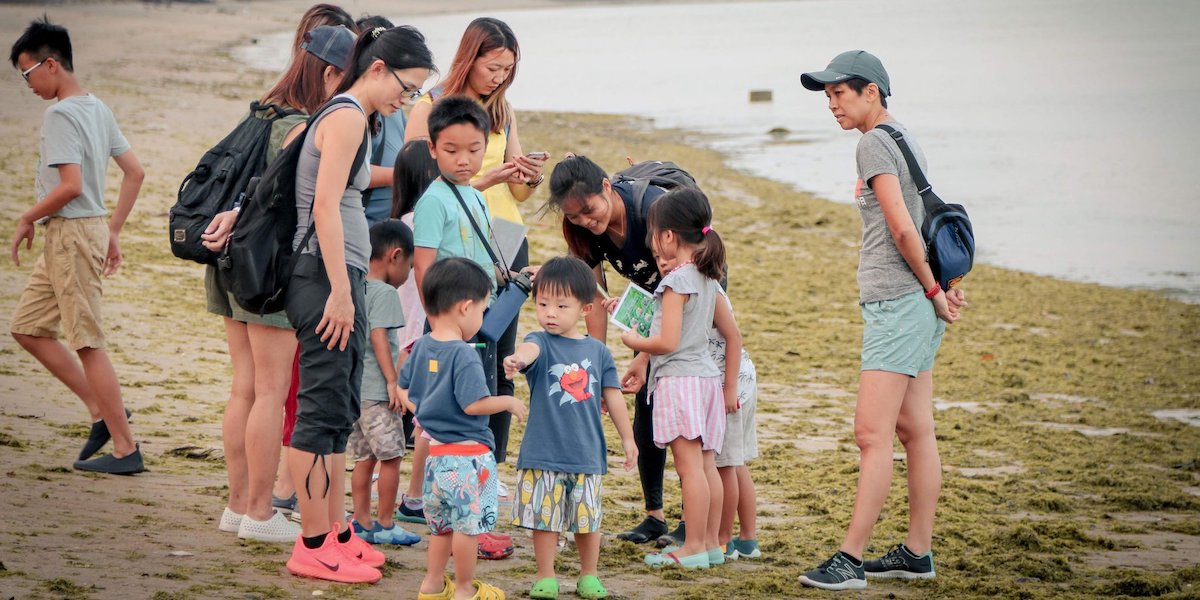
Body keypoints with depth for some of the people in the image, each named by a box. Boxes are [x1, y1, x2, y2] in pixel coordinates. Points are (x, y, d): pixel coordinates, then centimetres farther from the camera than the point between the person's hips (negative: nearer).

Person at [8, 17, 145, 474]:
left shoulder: (60, 114, -15)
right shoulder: (98, 109, 13)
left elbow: (71, 185, -24)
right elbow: (135, 171, 16)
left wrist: (27, 219, -9)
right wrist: (113, 232, 19)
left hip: (71, 233, -10)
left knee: (88, 343, -5)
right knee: (27, 327, 15)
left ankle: (126, 449, -1)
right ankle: (103, 410, 15)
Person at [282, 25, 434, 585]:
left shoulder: (344, 116, 18)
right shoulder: (348, 116, -12)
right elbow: (325, 206, -19)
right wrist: (340, 291, -21)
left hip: (340, 277, 10)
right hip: (325, 275, -10)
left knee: (339, 412, 14)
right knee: (323, 408, -7)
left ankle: (336, 533, 21)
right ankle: (313, 546, -3)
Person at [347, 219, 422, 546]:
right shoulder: (385, 292, -11)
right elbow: (378, 337, -18)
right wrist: (392, 381, -19)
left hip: (353, 388, 8)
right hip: (376, 391, -8)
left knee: (365, 458, 12)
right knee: (391, 457, 0)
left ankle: (361, 522, 13)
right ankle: (384, 524, 4)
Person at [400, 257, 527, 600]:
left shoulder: (421, 348, 6)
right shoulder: (463, 355, -20)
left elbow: (403, 390, 14)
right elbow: (473, 404, -23)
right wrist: (508, 402, -9)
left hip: (435, 452, 8)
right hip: (467, 453, -8)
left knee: (443, 523, 21)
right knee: (469, 523, 4)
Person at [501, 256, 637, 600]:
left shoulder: (597, 351, 4)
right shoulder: (541, 343, -6)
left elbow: (612, 396, 12)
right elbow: (531, 349, -32)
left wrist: (627, 438, 14)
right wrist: (519, 357, -56)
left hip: (587, 454, 2)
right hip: (543, 454, -2)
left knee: (588, 519, 11)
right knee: (545, 518, 4)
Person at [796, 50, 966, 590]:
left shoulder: (874, 144, -12)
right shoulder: (905, 140, 17)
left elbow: (901, 228, -18)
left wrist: (932, 290, -9)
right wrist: (944, 287, 12)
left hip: (896, 304, -10)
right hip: (915, 305, 10)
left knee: (872, 435, -10)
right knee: (915, 431, 11)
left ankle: (850, 559, -11)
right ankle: (917, 552, 15)